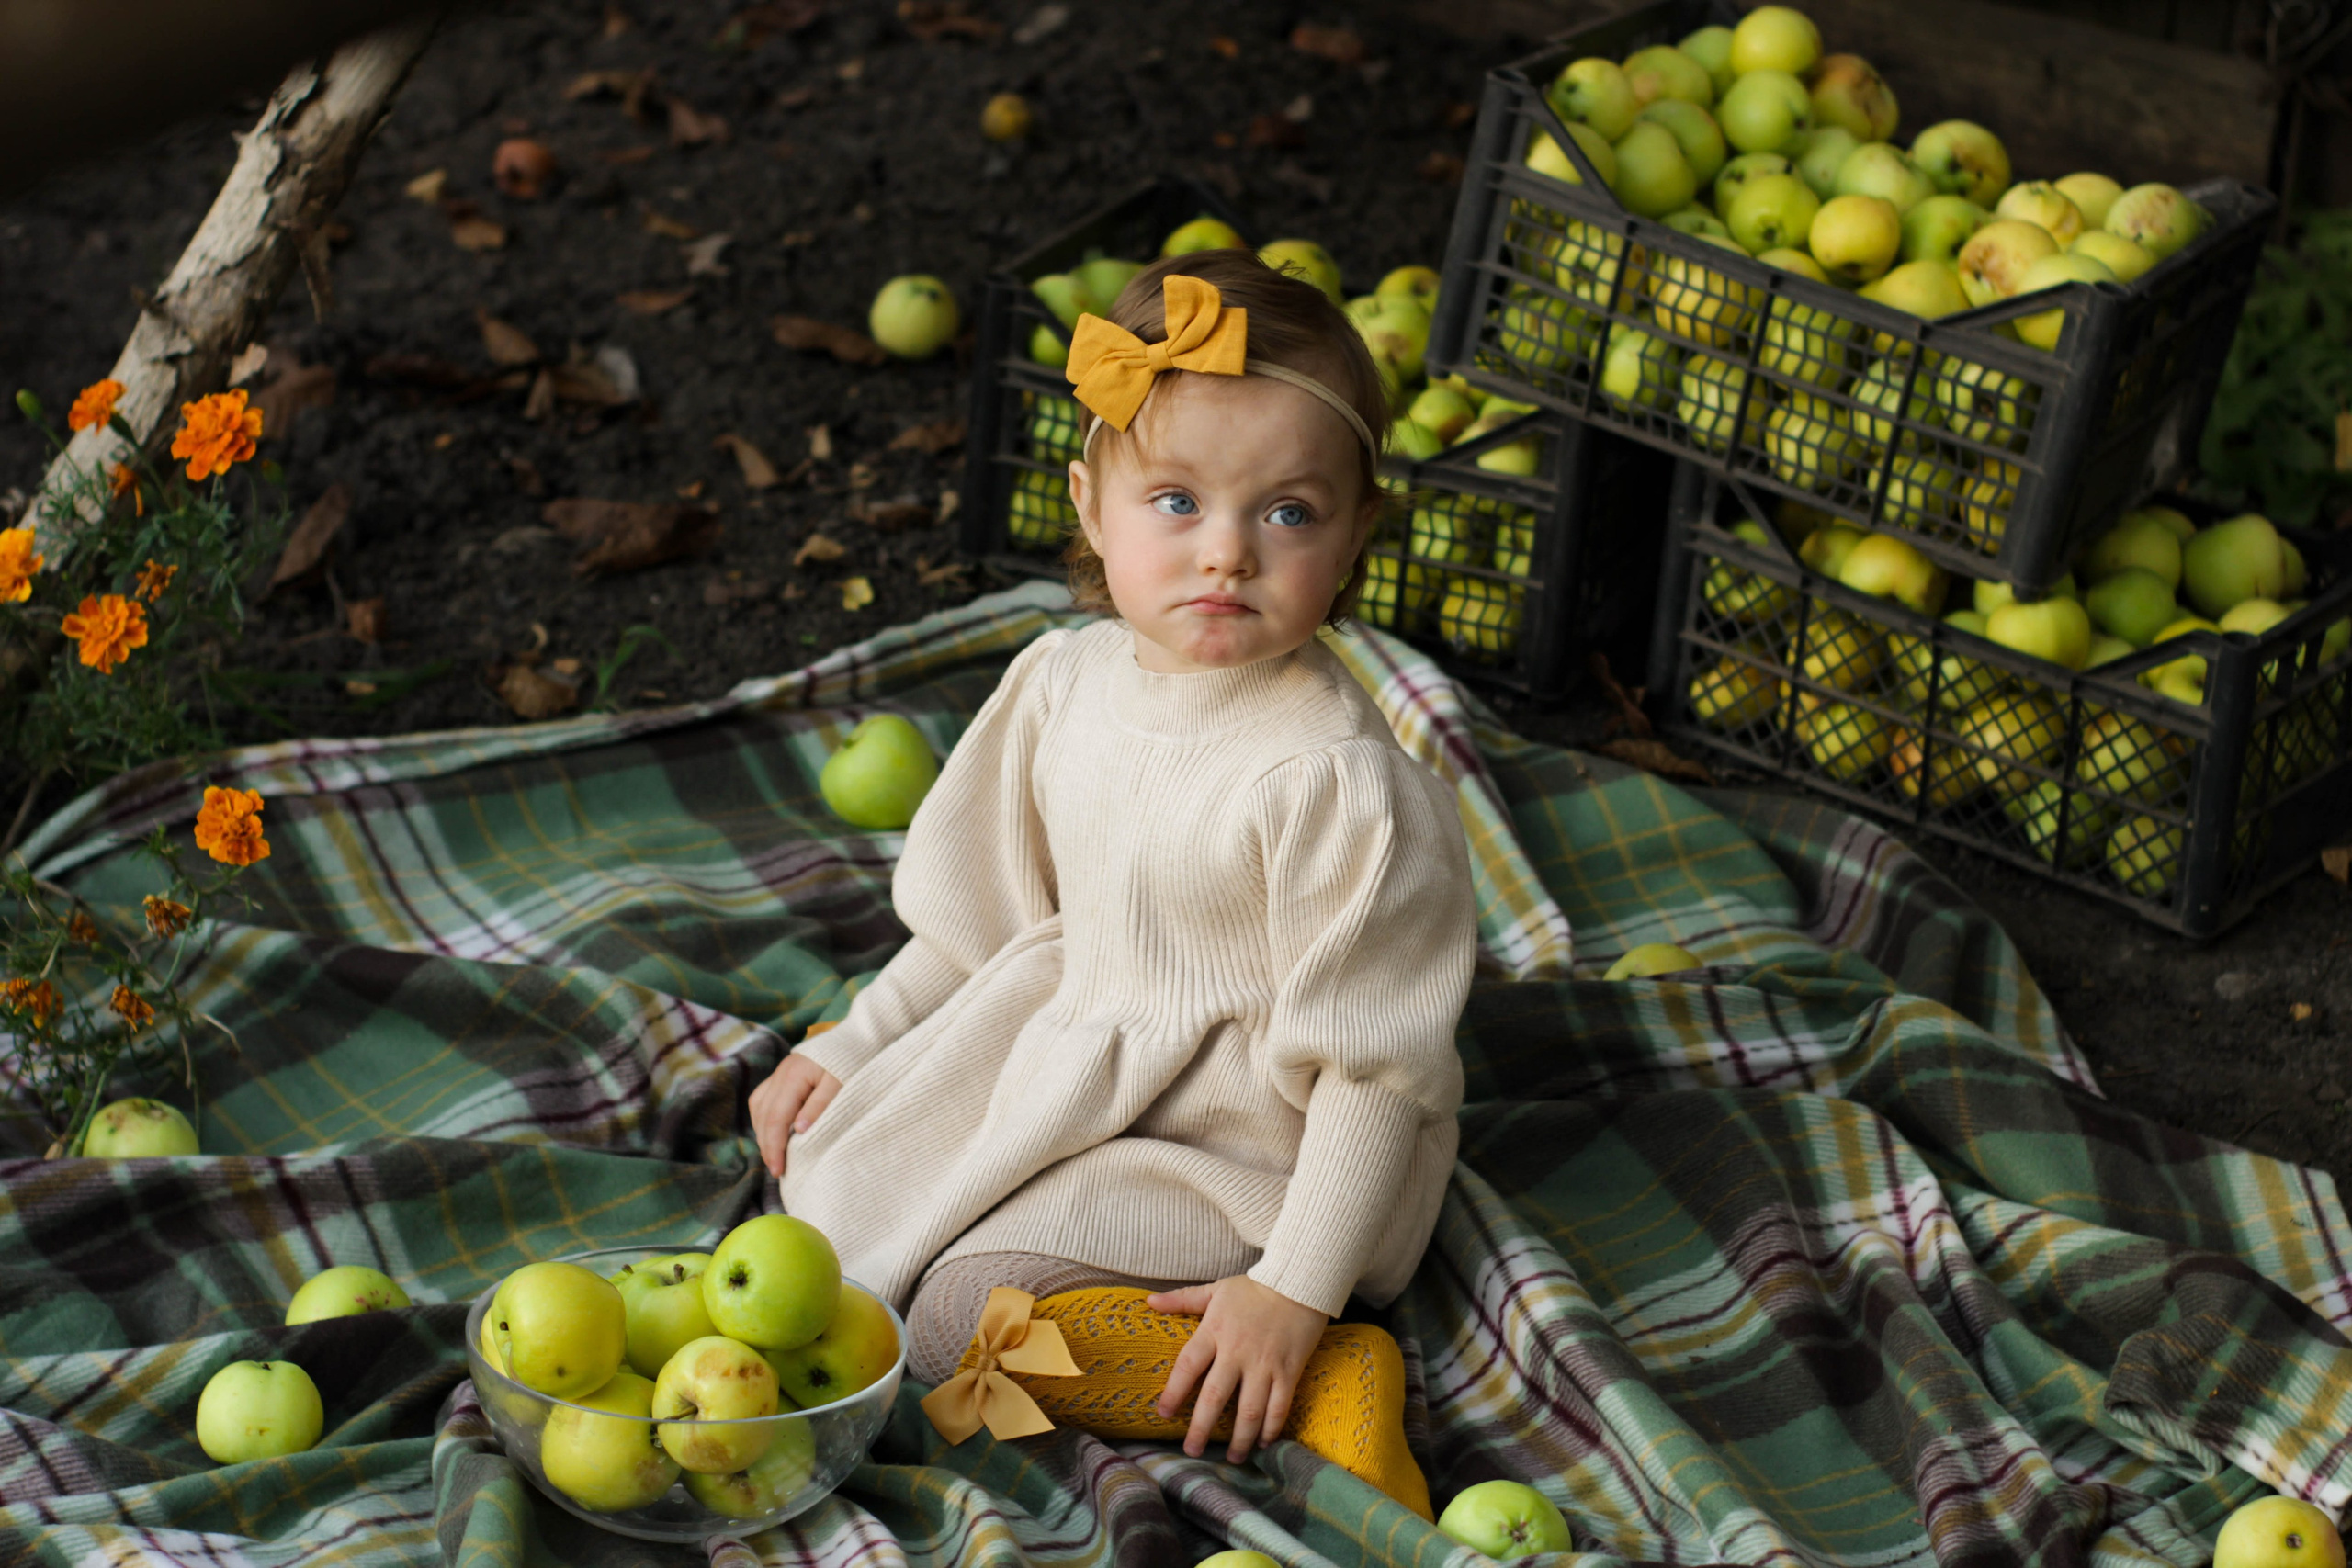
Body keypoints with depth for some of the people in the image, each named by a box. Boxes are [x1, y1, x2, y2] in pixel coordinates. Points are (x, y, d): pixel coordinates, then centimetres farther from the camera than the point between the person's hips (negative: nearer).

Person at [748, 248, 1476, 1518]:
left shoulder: (1334, 780, -28)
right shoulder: (1063, 682, -5)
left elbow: (1380, 1067, -24)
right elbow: (989, 910, 12)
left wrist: (1295, 1291, -25)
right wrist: (850, 1048, 11)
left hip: (1239, 1150, -8)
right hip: (1069, 1070, 8)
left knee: (964, 1312, -22)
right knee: (826, 1171, 10)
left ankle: (1321, 1374, -15)